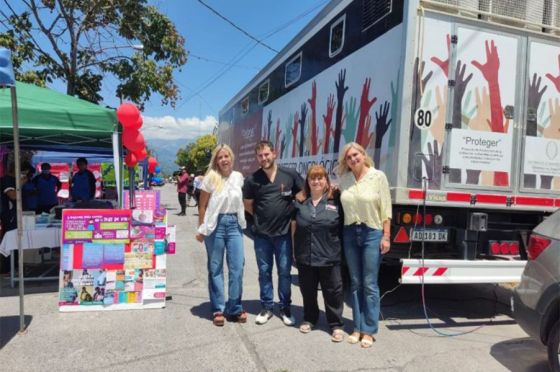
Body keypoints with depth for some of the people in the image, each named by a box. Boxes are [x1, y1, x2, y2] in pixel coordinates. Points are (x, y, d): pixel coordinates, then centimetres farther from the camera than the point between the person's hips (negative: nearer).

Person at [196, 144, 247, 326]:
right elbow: (202, 206, -2)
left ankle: (234, 308, 17)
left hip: (234, 224, 3)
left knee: (237, 266, 2)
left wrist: (242, 221, 12)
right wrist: (201, 229, -1)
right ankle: (218, 309, 19)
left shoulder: (238, 177, 5)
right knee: (215, 268, 7)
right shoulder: (211, 177, -5)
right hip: (216, 224, -3)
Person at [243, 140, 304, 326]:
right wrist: (261, 216, 1)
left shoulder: (290, 174, -5)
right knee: (264, 272, 11)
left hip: (284, 232, -1)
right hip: (261, 234, 1)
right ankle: (266, 307, 26)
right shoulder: (252, 179, -3)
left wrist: (290, 213, -3)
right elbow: (247, 205, 9)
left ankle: (285, 308, 24)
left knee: (284, 272, 9)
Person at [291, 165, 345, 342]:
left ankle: (336, 325, 19)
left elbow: (343, 228, 5)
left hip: (329, 257, -2)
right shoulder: (299, 203, 6)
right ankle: (309, 319, 35)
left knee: (333, 291, 5)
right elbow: (294, 228, 12)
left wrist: (340, 249, 1)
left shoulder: (335, 202, 0)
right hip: (305, 256, 3)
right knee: (308, 291, 16)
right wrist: (294, 251, 10)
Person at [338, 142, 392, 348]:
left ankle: (368, 330, 14)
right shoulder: (344, 179, 3)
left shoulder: (378, 176, -6)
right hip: (350, 233, 4)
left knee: (370, 284, 1)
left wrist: (386, 236, -9)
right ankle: (357, 327, 23)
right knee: (355, 283, 11)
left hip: (372, 233, -4)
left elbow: (386, 208, -7)